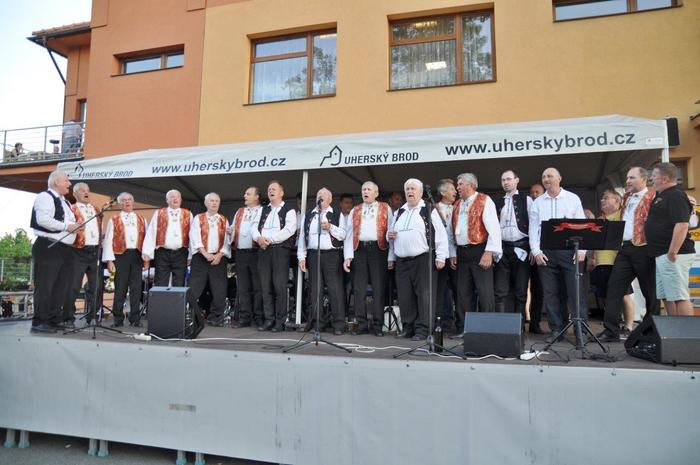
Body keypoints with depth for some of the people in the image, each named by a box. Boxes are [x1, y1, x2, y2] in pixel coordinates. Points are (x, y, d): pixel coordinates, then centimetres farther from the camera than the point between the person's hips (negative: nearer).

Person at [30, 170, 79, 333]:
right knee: (45, 286, -6)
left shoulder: (65, 202, 22)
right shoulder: (45, 197, -7)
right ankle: (39, 322, 0)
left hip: (65, 249, 9)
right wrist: (66, 226, -15)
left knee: (61, 286, 10)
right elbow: (43, 220, -21)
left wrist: (75, 226, 9)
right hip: (48, 248, -9)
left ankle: (54, 320, 18)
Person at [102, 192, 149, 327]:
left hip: (137, 255, 1)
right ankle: (118, 318, 10)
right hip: (121, 255, -1)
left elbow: (146, 239, 9)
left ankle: (135, 318, 8)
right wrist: (109, 260, -7)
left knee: (136, 288, 1)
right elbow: (108, 240, 3)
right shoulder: (114, 220, 9)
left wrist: (147, 258, 1)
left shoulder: (142, 220, 14)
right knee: (120, 288, 1)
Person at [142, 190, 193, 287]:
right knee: (160, 285, 3)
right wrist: (147, 252, -7)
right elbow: (151, 234, 3)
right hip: (162, 253, 0)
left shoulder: (188, 215, 9)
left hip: (181, 254, 0)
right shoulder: (158, 214, 9)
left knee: (179, 285, 5)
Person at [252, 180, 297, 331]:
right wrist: (259, 237, -10)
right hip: (264, 250, 5)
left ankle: (280, 321, 1)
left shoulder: (289, 210, 3)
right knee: (266, 287, 4)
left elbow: (289, 230, -11)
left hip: (280, 250, -5)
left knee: (279, 286, -6)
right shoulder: (263, 210, 20)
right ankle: (269, 319, 10)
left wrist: (269, 239, -14)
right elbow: (255, 228, 12)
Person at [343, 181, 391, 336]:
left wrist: (391, 256, -11)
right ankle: (362, 324, 10)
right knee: (359, 288, 2)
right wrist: (348, 256, 1)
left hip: (378, 249, -3)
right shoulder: (355, 211, 19)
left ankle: (378, 325, 5)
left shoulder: (385, 208, 11)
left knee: (378, 288, -2)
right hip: (359, 249, 3)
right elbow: (349, 234, 12)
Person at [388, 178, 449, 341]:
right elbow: (391, 236, 30)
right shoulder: (398, 213, 20)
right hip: (401, 261, 5)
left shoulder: (429, 211, 2)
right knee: (404, 296, 6)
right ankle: (408, 327, 17)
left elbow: (440, 234, -5)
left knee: (424, 296, -5)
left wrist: (440, 257, -11)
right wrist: (389, 235, 8)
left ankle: (422, 329, 2)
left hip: (423, 260, -5)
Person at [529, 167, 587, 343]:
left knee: (577, 291, -4)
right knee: (550, 293, 4)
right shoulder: (537, 202, 11)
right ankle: (556, 329, 12)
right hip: (546, 251, 2)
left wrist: (582, 249, -7)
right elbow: (533, 229, 7)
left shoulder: (573, 198, 7)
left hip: (570, 250, -2)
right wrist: (536, 252, -3)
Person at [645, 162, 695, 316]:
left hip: (672, 255, -10)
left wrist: (672, 253, -26)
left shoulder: (676, 196, -13)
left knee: (679, 296, -9)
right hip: (661, 255, 10)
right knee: (667, 297, 13)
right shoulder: (662, 196, 17)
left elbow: (682, 225, -24)